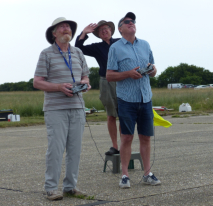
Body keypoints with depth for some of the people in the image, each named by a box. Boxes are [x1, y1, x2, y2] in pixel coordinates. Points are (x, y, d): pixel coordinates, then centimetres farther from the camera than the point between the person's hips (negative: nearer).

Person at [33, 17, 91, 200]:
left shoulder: (78, 53, 16)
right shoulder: (47, 54, 1)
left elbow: (85, 76, 22)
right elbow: (37, 82, -3)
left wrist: (85, 82, -3)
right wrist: (60, 87, -16)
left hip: (77, 107, 5)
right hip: (55, 108, -5)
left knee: (75, 149, 4)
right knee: (56, 148, -8)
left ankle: (70, 186, 13)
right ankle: (51, 188, 0)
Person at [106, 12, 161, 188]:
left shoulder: (145, 45, 14)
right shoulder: (115, 48, 1)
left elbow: (154, 71, 19)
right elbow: (109, 75, -3)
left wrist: (151, 69, -4)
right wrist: (128, 74, -16)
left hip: (145, 99, 4)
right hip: (127, 99, -4)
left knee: (146, 137, 6)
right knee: (127, 137, -2)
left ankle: (148, 174, 13)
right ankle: (125, 175, 5)